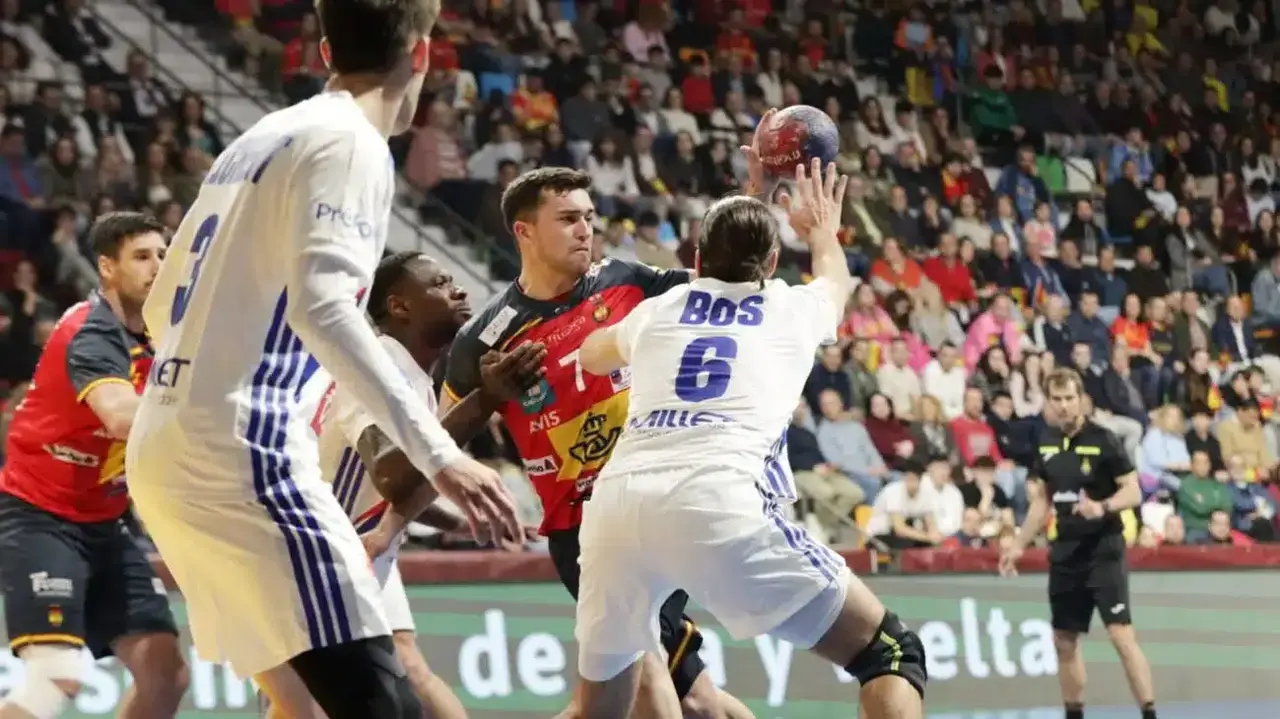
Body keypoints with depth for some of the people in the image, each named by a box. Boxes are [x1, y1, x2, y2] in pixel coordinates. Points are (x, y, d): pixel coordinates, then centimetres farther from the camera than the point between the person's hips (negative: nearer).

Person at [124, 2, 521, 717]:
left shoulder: (258, 140, 19)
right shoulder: (349, 142, -6)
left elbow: (164, 307, 25)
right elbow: (321, 307, -21)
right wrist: (438, 453, -26)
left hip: (164, 451, 10)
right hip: (245, 452, -9)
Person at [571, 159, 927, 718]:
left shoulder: (655, 310, 28)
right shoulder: (794, 308, 24)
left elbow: (591, 357, 53)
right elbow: (836, 280, 52)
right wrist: (823, 229, 73)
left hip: (615, 502, 4)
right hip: (718, 502, -3)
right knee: (891, 653, 6)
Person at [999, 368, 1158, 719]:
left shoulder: (1103, 440, -11)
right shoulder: (1046, 441, 7)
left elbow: (1134, 492, -12)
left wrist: (1103, 507, -30)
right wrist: (1019, 545, 17)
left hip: (1103, 549, -6)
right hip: (1065, 551, 6)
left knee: (1122, 635, -15)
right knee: (1064, 641, 10)